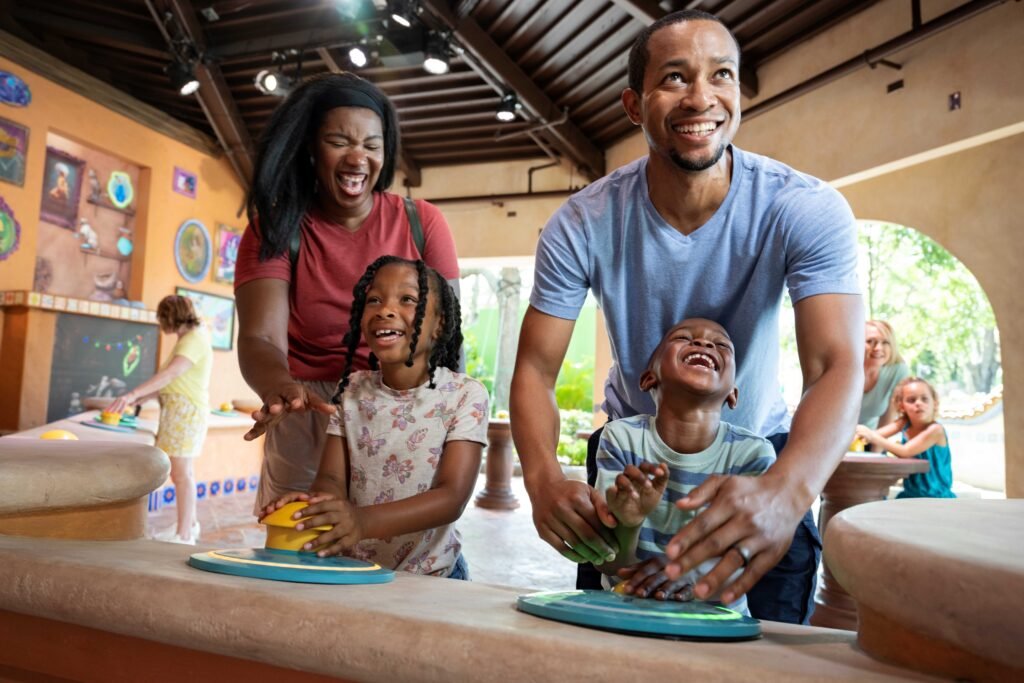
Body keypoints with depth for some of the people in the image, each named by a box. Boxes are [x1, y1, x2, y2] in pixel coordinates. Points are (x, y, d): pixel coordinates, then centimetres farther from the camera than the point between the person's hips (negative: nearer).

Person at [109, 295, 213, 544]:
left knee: (180, 472, -7)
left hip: (186, 411, -10)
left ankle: (184, 535, -1)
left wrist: (132, 394, -33)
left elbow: (170, 374, -28)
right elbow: (169, 381, 17)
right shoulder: (187, 339, 16)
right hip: (179, 411, 10)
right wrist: (137, 401, 11)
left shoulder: (195, 339, -15)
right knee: (183, 470, 17)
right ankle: (190, 524, 29)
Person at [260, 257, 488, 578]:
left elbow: (452, 497, -18)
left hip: (429, 577, -3)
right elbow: (332, 478, -2)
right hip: (352, 574, 4)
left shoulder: (465, 395, -9)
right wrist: (313, 504, -27)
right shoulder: (352, 390, 5)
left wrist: (364, 522, -35)